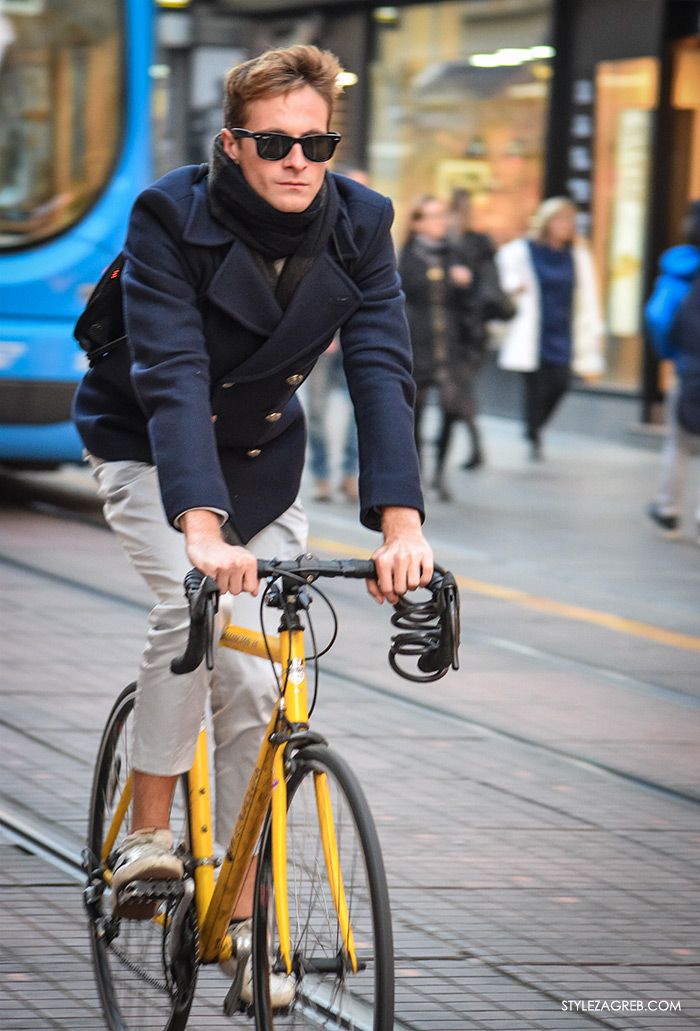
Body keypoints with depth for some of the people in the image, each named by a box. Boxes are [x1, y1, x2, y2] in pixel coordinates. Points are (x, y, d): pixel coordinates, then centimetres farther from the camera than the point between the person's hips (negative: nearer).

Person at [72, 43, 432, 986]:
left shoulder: (358, 226, -18)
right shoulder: (171, 217, -28)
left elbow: (381, 371, -26)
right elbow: (172, 376, -38)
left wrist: (400, 518, -42)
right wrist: (201, 522, -53)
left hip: (259, 463, 4)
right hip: (148, 451, -4)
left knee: (256, 685, 0)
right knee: (194, 606, -30)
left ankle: (238, 914, 12)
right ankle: (146, 837, -15)